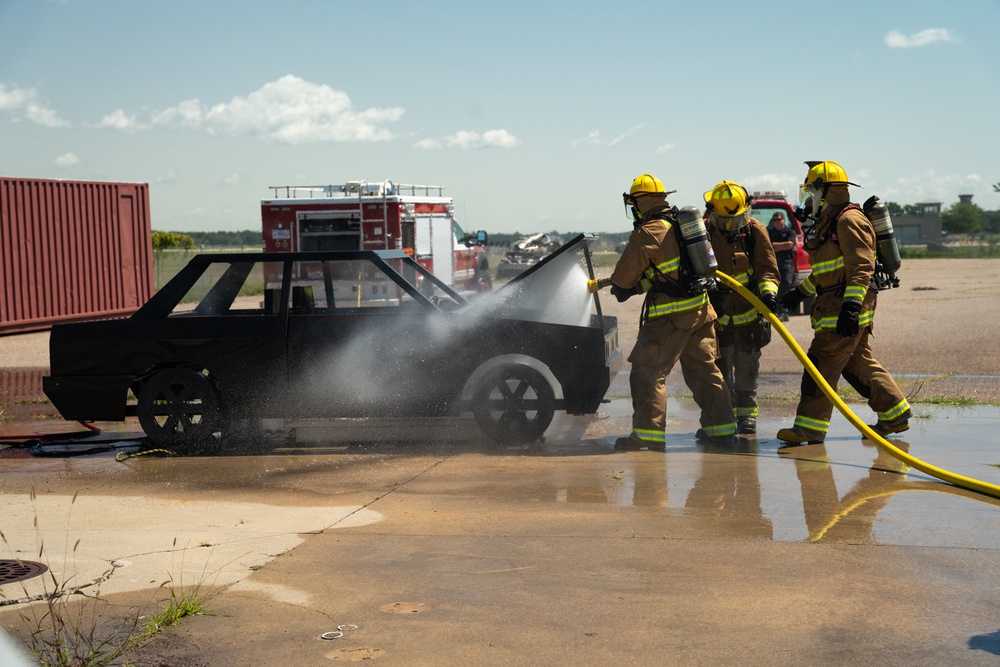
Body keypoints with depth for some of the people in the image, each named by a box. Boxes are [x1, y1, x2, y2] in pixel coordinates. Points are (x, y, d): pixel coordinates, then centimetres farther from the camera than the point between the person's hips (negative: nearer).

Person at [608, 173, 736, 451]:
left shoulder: (647, 234, -14)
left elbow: (623, 277, -8)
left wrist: (621, 287, 15)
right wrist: (640, 285, 22)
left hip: (670, 315, -8)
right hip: (701, 307, 8)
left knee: (648, 371, -2)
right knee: (704, 368, 16)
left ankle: (649, 433, -4)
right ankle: (720, 426, 20)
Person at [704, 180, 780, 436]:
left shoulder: (755, 230, -7)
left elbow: (767, 267, -8)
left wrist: (768, 291, -27)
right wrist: (708, 291, -23)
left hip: (749, 311, 0)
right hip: (716, 311, 0)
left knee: (747, 369, 6)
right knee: (721, 368, 1)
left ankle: (747, 415, 18)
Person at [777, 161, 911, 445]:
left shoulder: (849, 220, -14)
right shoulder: (827, 223, 19)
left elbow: (862, 266, -22)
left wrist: (851, 305, -28)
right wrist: (801, 292, 29)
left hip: (848, 307, -10)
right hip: (833, 305, 10)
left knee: (822, 363, -10)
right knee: (860, 364, 14)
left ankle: (810, 427, -8)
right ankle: (895, 415, 22)